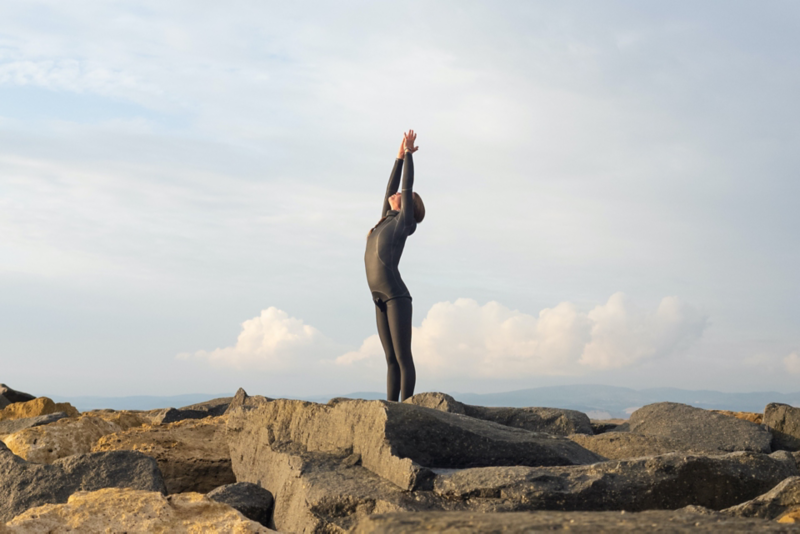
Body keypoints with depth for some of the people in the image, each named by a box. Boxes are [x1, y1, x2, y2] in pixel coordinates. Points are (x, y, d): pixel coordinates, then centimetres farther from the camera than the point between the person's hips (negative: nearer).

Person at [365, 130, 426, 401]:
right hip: (382, 301, 7)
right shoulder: (386, 222, 21)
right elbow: (389, 188, 28)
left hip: (397, 297, -7)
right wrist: (399, 157, 34)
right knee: (391, 359, 7)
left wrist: (409, 153, 13)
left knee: (403, 357, -6)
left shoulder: (403, 220, 4)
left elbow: (408, 184, 5)